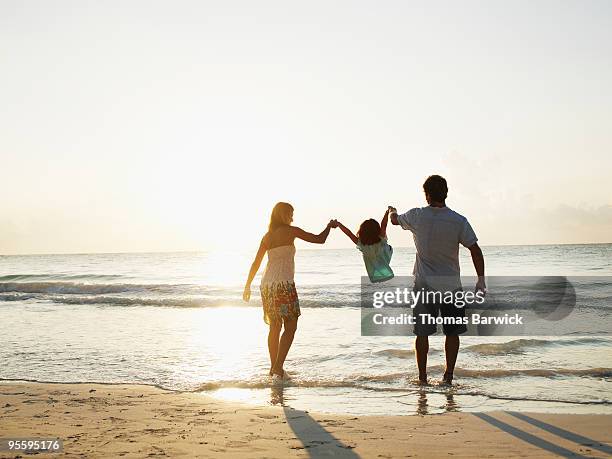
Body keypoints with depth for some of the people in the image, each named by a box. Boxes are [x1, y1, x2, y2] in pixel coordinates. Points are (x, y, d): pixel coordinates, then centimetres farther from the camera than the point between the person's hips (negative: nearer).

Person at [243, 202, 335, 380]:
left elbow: (256, 263, 15)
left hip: (267, 284, 7)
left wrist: (248, 286, 21)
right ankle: (278, 367, -12)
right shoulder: (290, 231, -3)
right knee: (290, 327, -2)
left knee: (275, 327, 15)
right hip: (283, 284, -7)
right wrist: (330, 225, 18)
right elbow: (319, 239, 0)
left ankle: (274, 368, 20)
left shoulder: (267, 236, 14)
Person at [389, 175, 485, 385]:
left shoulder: (416, 216, -6)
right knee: (452, 332, 11)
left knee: (422, 333, 8)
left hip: (424, 284, 0)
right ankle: (448, 376, 12)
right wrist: (481, 279, -3)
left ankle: (422, 377, 12)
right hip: (451, 284, 0)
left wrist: (392, 211, 38)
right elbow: (475, 250, -11)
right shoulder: (459, 221, -9)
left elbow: (395, 220, 15)